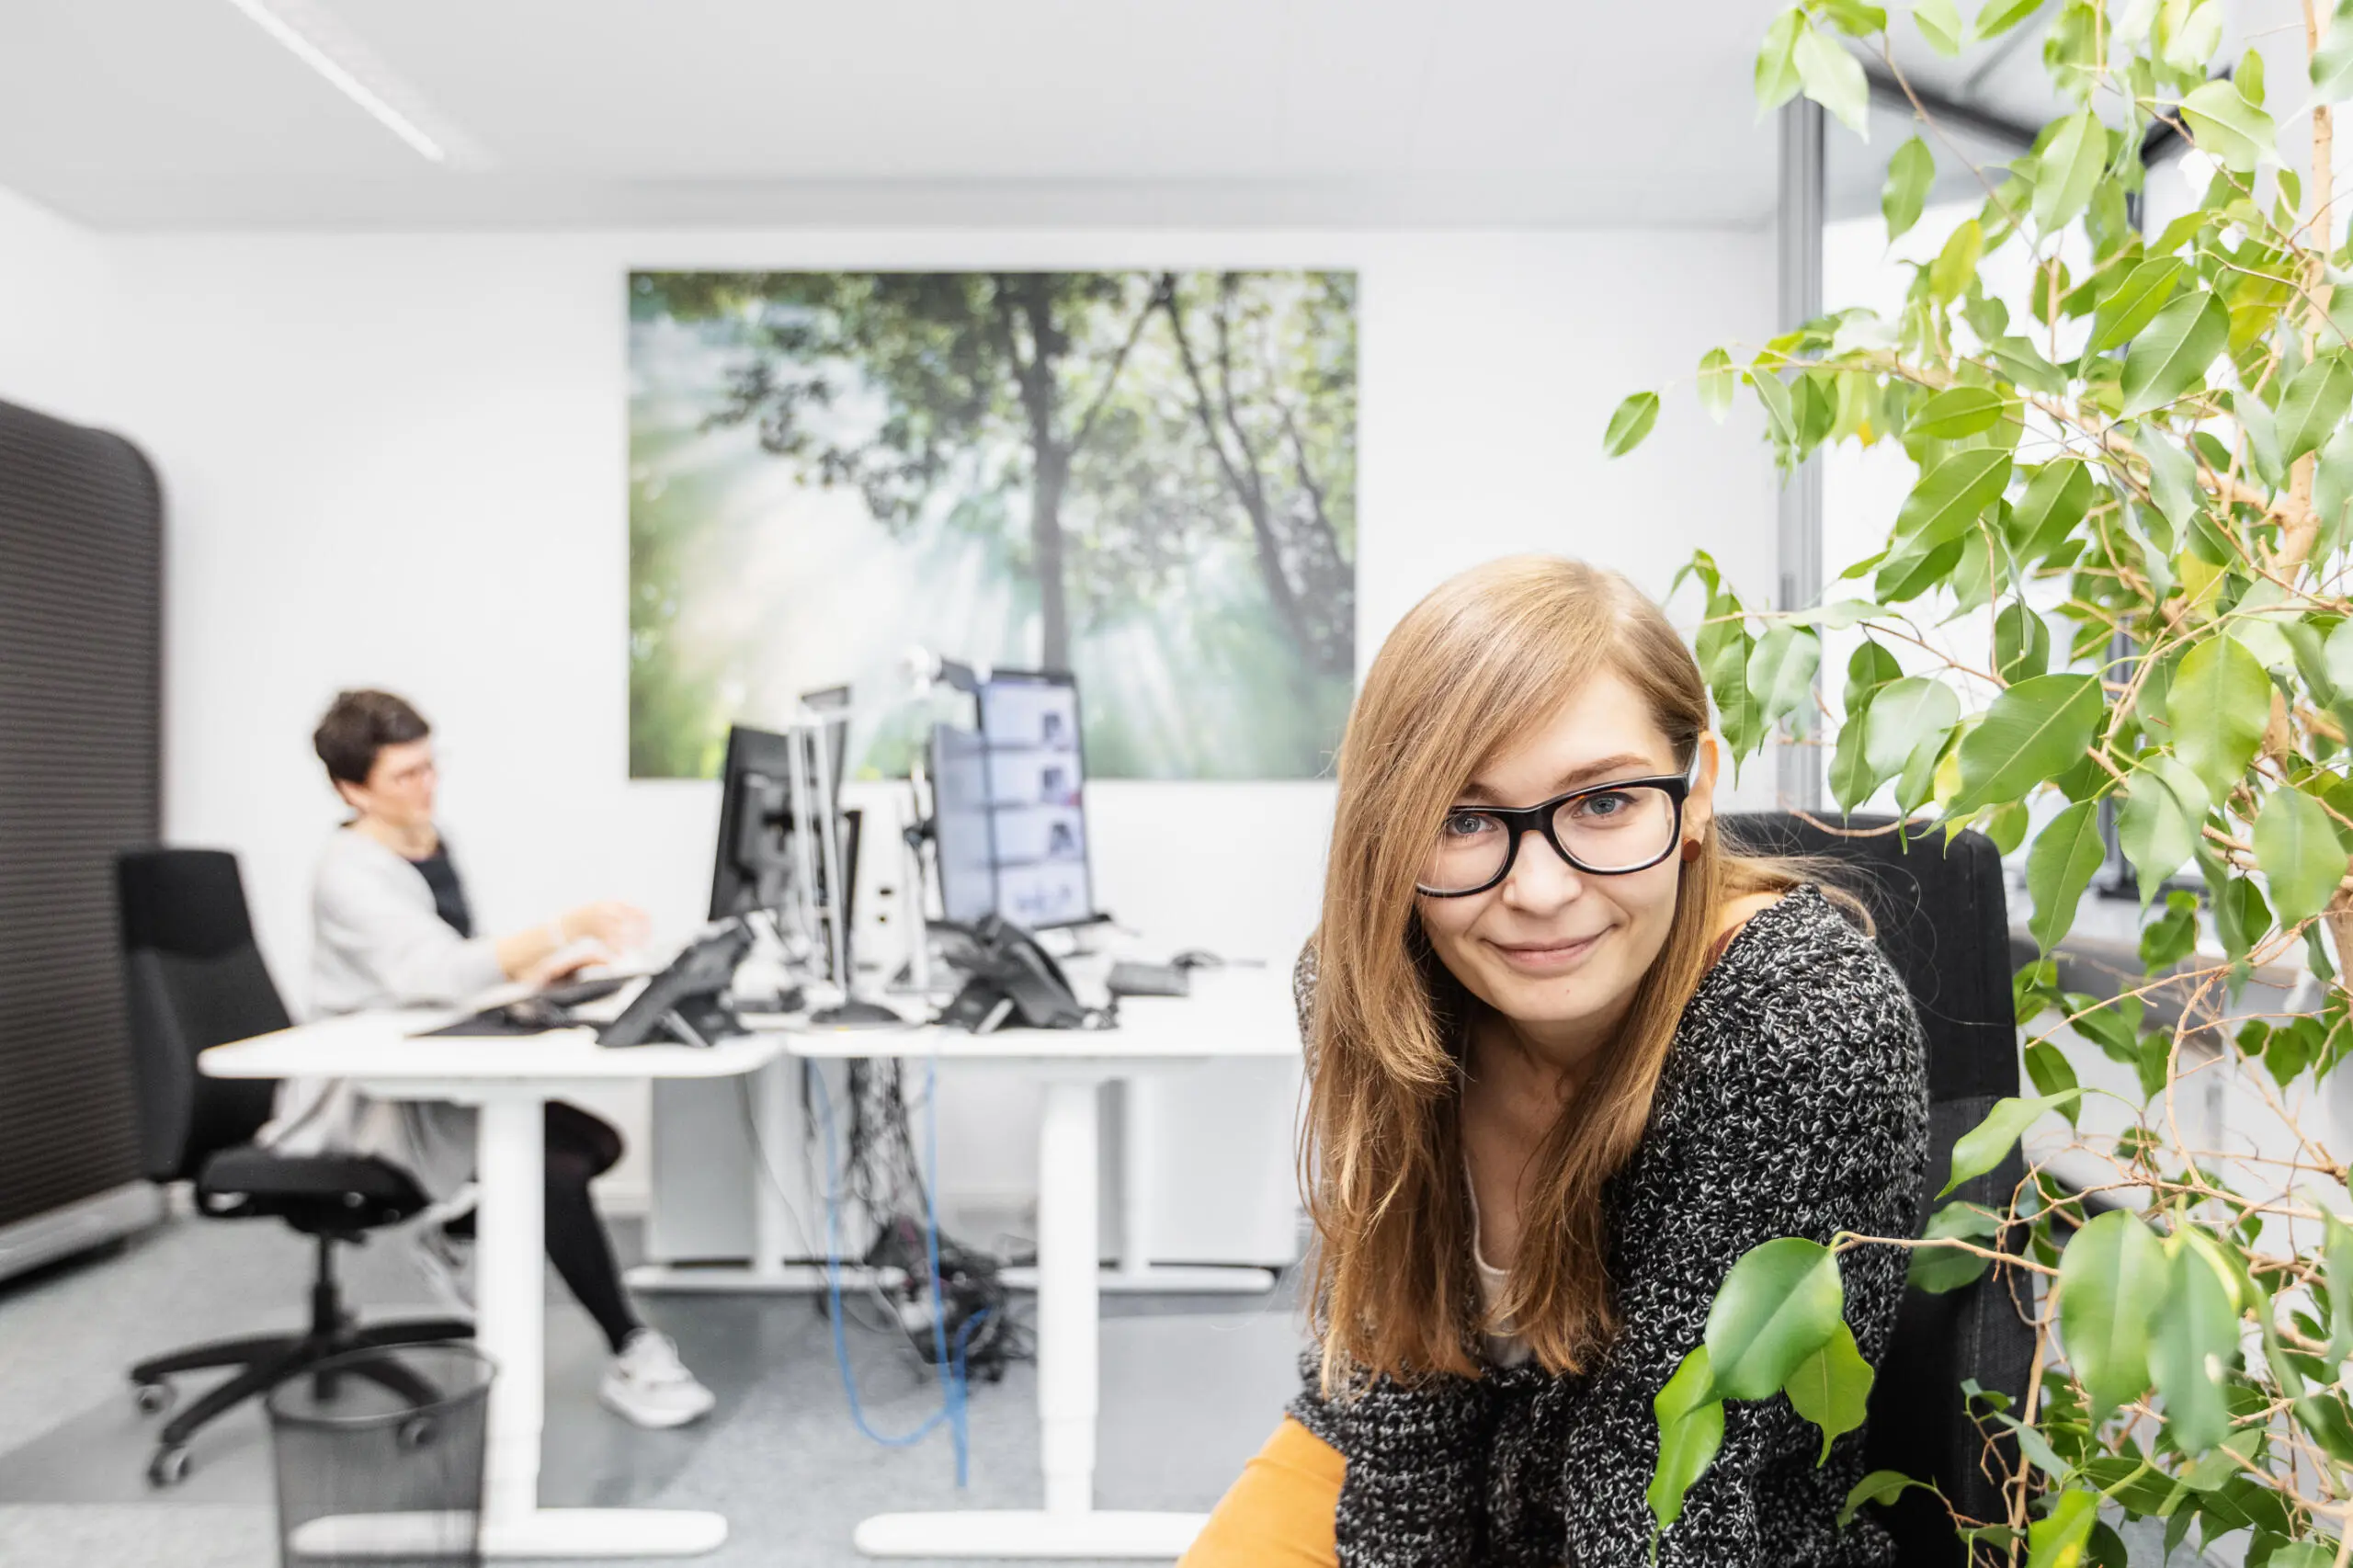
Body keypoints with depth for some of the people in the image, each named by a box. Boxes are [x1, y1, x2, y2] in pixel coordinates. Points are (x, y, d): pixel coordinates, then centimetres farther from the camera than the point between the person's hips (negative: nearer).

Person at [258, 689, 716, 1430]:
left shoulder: (432, 841, 7)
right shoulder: (352, 871, -19)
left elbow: (467, 963, 13)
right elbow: (436, 973, -36)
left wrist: (546, 968, -6)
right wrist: (564, 928, -44)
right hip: (363, 1098, -8)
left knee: (596, 1141, -5)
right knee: (558, 1168, -24)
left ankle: (454, 1230, 14)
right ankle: (630, 1356, -14)